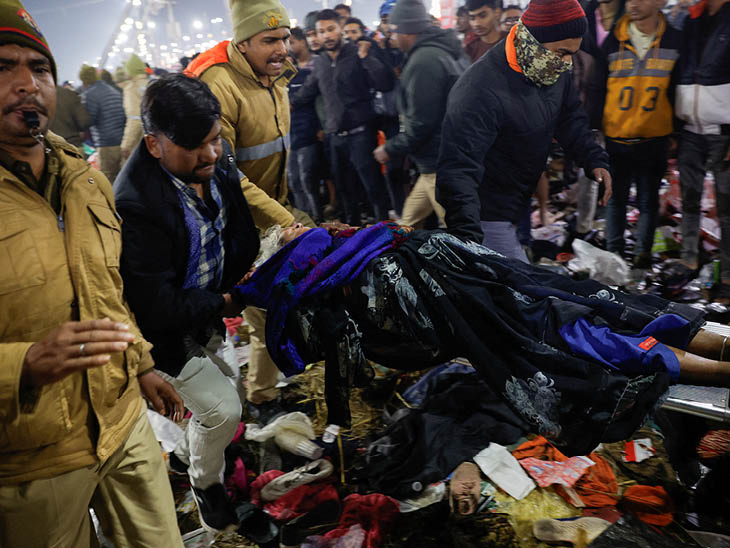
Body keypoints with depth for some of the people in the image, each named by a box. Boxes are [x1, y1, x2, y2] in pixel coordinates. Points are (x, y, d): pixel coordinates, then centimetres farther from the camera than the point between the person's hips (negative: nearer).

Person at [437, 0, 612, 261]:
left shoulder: (554, 73, -1)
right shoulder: (481, 91, -30)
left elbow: (570, 118, 18)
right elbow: (459, 167, -35)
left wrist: (595, 159, 4)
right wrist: (468, 236, -43)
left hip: (515, 205, 9)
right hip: (484, 214, -9)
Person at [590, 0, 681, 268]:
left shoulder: (674, 42, 0)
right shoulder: (613, 42, 2)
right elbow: (598, 89, 5)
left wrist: (677, 132, 3)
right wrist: (596, 127, 1)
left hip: (654, 139, 0)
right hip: (616, 138, 1)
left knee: (648, 200, 8)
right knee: (616, 198, 8)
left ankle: (643, 251, 22)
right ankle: (614, 250, 21)